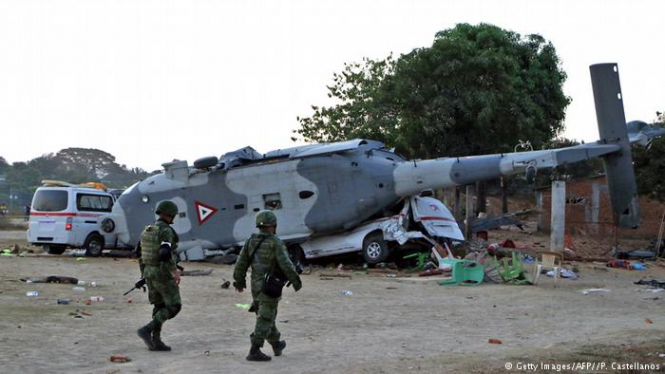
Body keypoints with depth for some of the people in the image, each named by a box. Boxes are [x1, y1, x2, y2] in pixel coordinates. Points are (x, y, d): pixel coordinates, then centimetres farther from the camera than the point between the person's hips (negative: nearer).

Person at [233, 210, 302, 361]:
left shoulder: (250, 241, 2)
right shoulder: (276, 242, -15)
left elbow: (241, 263, 4)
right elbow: (286, 264, -20)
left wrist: (239, 281, 17)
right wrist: (296, 281, -9)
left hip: (256, 285, 7)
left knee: (267, 316, 21)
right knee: (265, 320, -5)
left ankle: (277, 345, 36)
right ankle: (254, 352, -10)